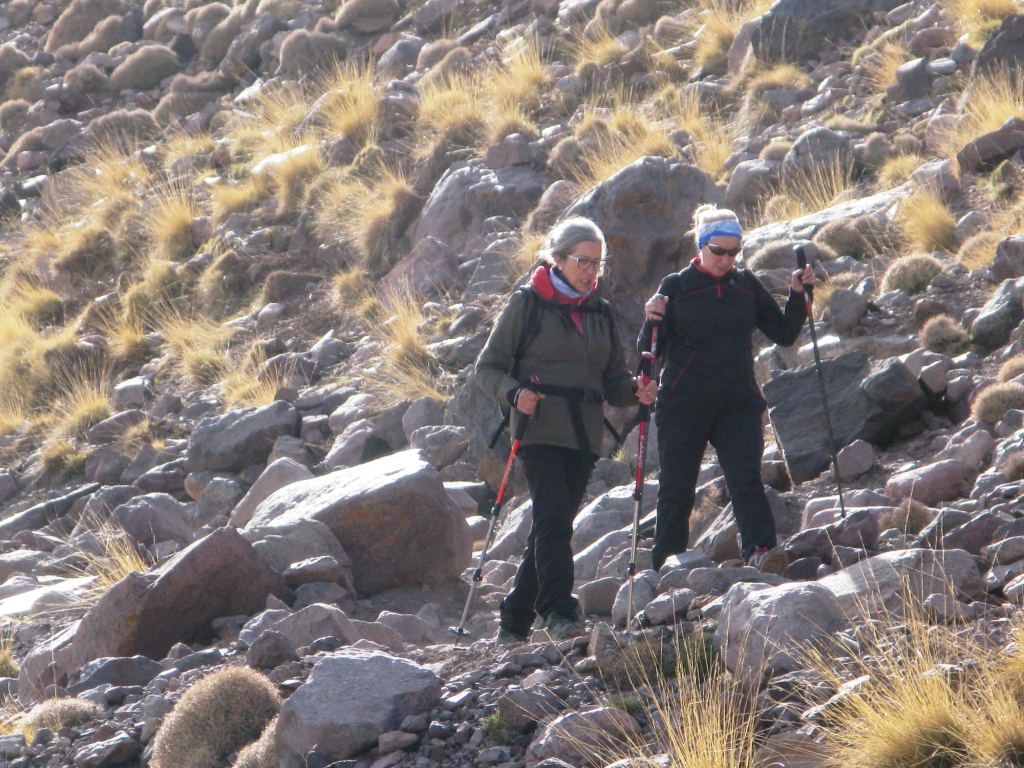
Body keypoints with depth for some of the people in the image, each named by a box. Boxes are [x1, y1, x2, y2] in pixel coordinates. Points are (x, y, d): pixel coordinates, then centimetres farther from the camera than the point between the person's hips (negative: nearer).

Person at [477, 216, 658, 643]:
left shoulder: (600, 312, 17)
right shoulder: (526, 304, 1)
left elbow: (613, 378, 20)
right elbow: (489, 367, 1)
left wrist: (635, 391, -2)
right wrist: (514, 393, -19)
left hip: (584, 436, 5)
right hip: (541, 429, -5)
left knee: (554, 524, 6)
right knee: (554, 518, -19)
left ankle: (514, 621, 14)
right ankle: (558, 611, -24)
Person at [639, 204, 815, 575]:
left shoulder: (746, 285, 8)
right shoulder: (675, 287, 0)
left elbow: (784, 334, 13)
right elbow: (649, 351, -2)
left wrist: (798, 295, -1)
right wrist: (652, 322, -22)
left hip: (738, 403, 1)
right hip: (684, 405, -1)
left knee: (746, 478, -17)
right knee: (676, 490, 5)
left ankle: (761, 550, -32)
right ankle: (664, 569, 15)